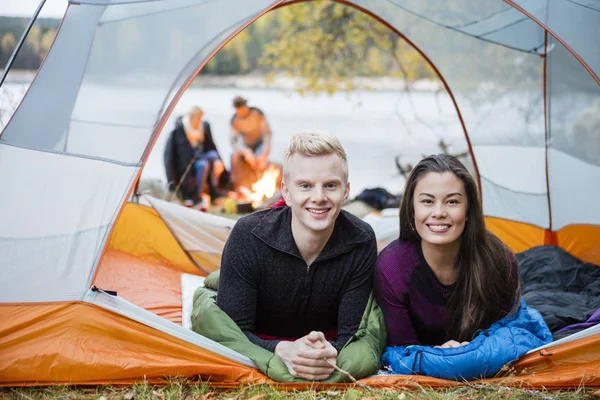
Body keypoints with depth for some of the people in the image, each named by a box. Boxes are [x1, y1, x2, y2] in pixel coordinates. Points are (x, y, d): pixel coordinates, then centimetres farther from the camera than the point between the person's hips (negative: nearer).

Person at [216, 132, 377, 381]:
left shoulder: (361, 242, -17)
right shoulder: (248, 237, -22)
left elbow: (352, 333, -13)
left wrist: (331, 353, -38)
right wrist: (282, 351, -40)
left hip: (326, 345, 0)